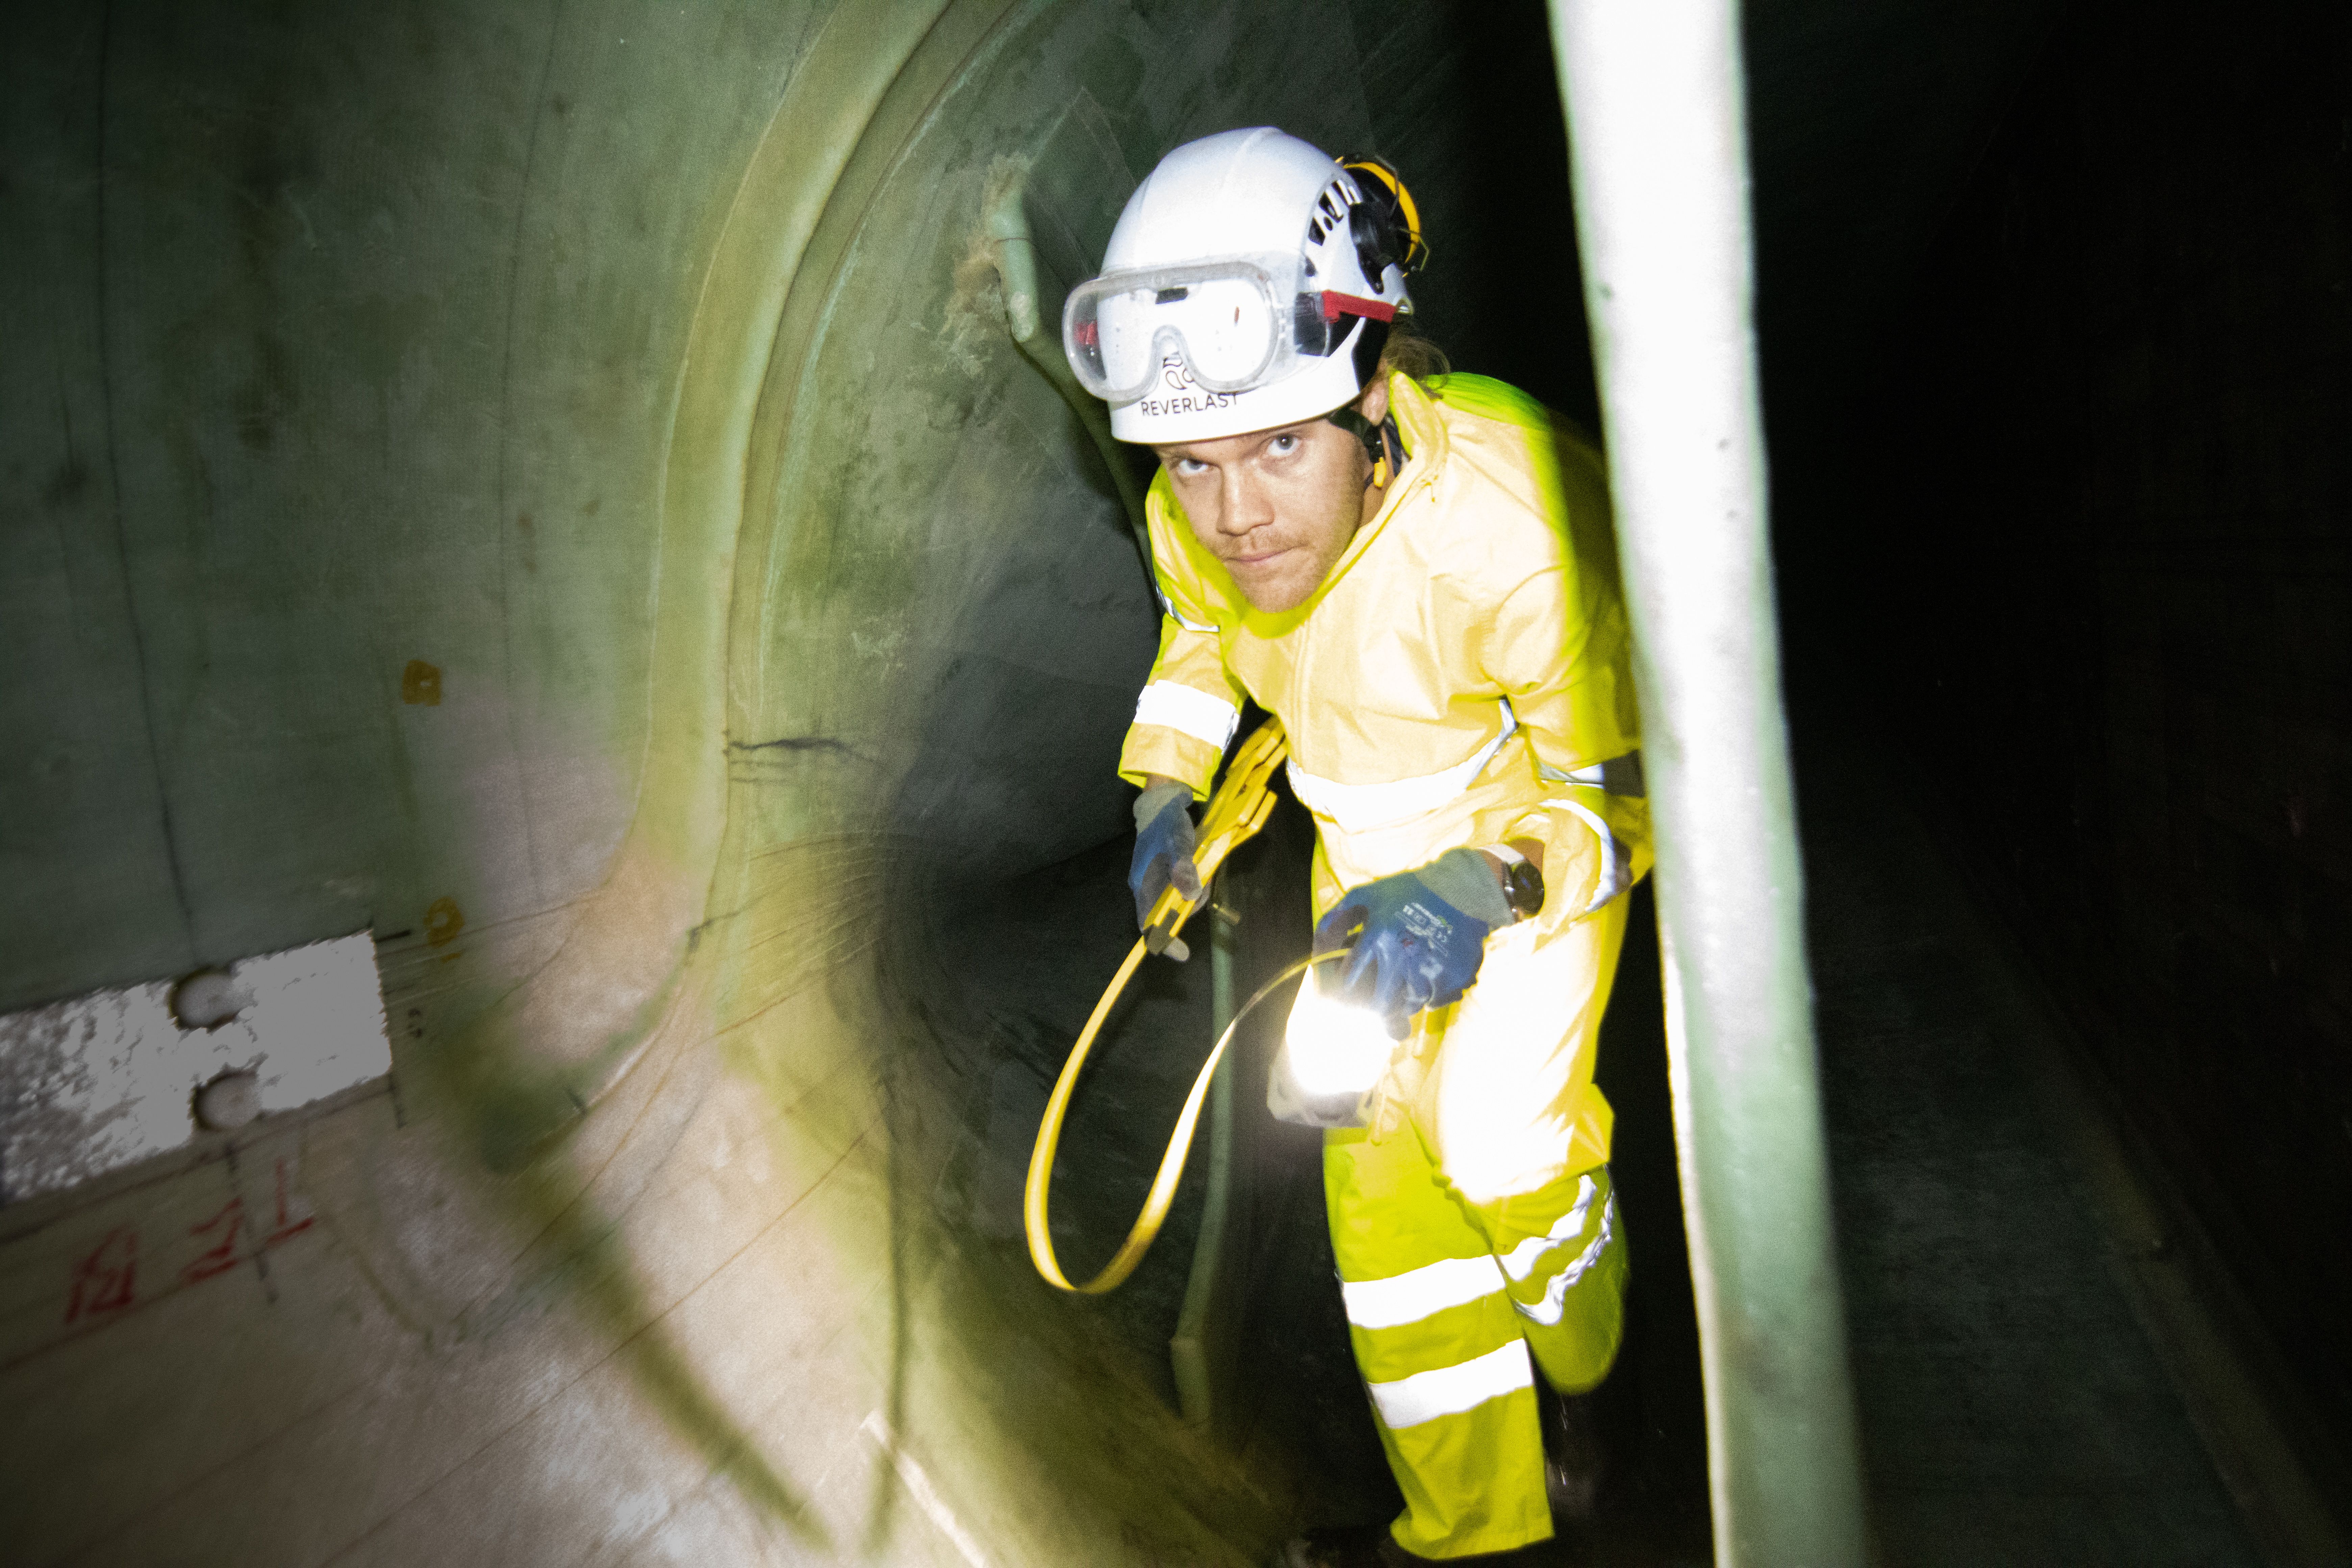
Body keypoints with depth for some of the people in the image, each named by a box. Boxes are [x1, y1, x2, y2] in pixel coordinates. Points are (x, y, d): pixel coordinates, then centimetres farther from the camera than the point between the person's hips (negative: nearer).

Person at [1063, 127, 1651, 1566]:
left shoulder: (1504, 511, -36)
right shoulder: (1193, 523, -19)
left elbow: (1621, 783, -25)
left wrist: (1486, 893, -42)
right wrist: (1165, 786, -6)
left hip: (1543, 830, -5)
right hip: (1371, 855, 5)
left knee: (1499, 1139, -12)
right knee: (1381, 1163, 5)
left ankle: (1584, 1388, 26)